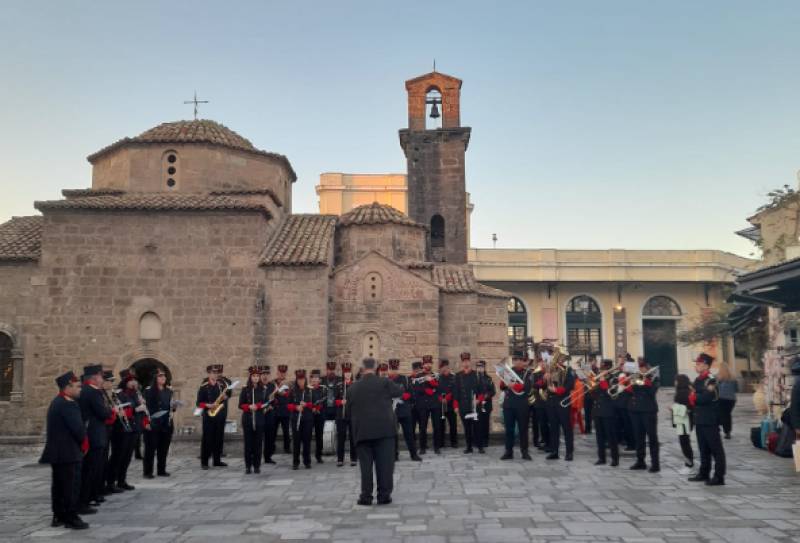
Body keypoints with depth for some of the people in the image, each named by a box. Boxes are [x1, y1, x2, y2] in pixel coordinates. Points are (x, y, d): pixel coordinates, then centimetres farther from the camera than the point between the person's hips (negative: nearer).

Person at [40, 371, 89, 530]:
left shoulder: (57, 402, 14)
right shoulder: (68, 404, -20)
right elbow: (78, 428, -22)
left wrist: (81, 441, 11)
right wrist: (83, 442, -3)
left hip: (57, 451, 10)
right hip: (68, 452, -10)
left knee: (59, 485, 14)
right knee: (72, 485, -4)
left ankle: (58, 516, 22)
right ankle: (71, 517, 0)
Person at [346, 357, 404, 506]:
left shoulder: (353, 388, 4)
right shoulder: (385, 383, -3)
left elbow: (349, 410, 11)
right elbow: (400, 391, 12)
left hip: (362, 430, 2)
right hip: (384, 428, -2)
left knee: (365, 464, 7)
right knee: (385, 463, 4)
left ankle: (366, 496, 8)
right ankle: (384, 495, 6)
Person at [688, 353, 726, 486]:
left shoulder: (711, 380, -13)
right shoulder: (697, 380, 14)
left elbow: (706, 397, -24)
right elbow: (694, 399, 14)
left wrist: (694, 398, -9)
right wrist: (694, 399, -7)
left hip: (710, 420, -9)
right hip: (700, 419, 9)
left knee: (716, 449, -3)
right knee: (703, 448, 16)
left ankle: (719, 476, 1)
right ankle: (704, 473, 25)